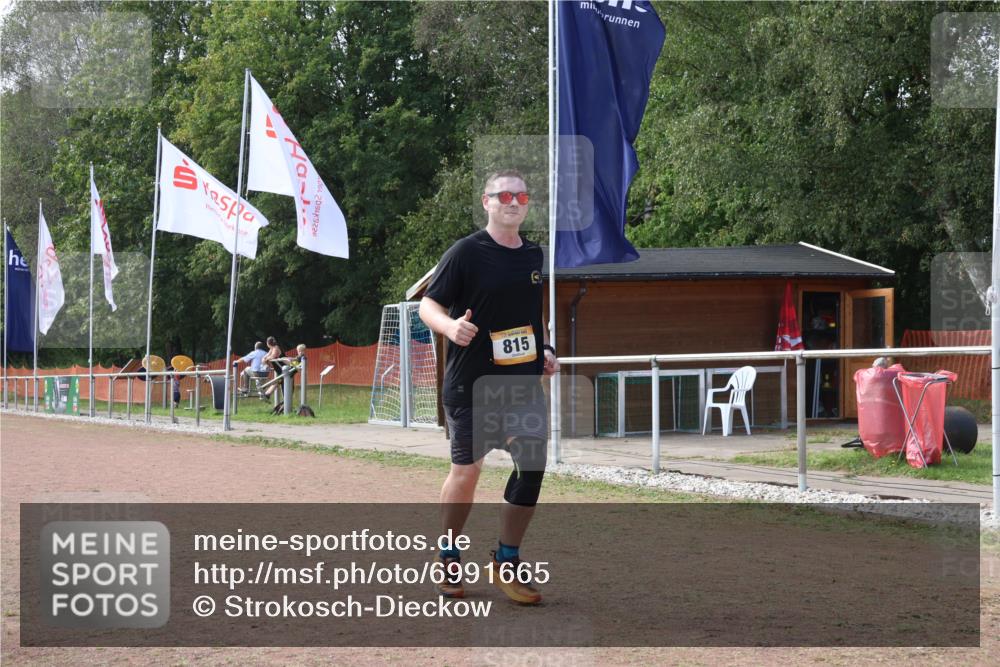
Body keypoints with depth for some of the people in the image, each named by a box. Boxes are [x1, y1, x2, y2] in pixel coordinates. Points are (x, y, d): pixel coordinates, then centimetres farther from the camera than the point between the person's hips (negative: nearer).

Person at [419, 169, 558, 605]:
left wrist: (546, 351, 9)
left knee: (533, 463, -4)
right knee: (466, 470, 2)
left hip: (524, 380, 5)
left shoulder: (535, 256, 11)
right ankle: (449, 559, 23)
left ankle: (506, 563, 10)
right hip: (470, 384, -5)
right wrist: (450, 326, -29)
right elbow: (428, 304, -8)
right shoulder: (466, 253, -7)